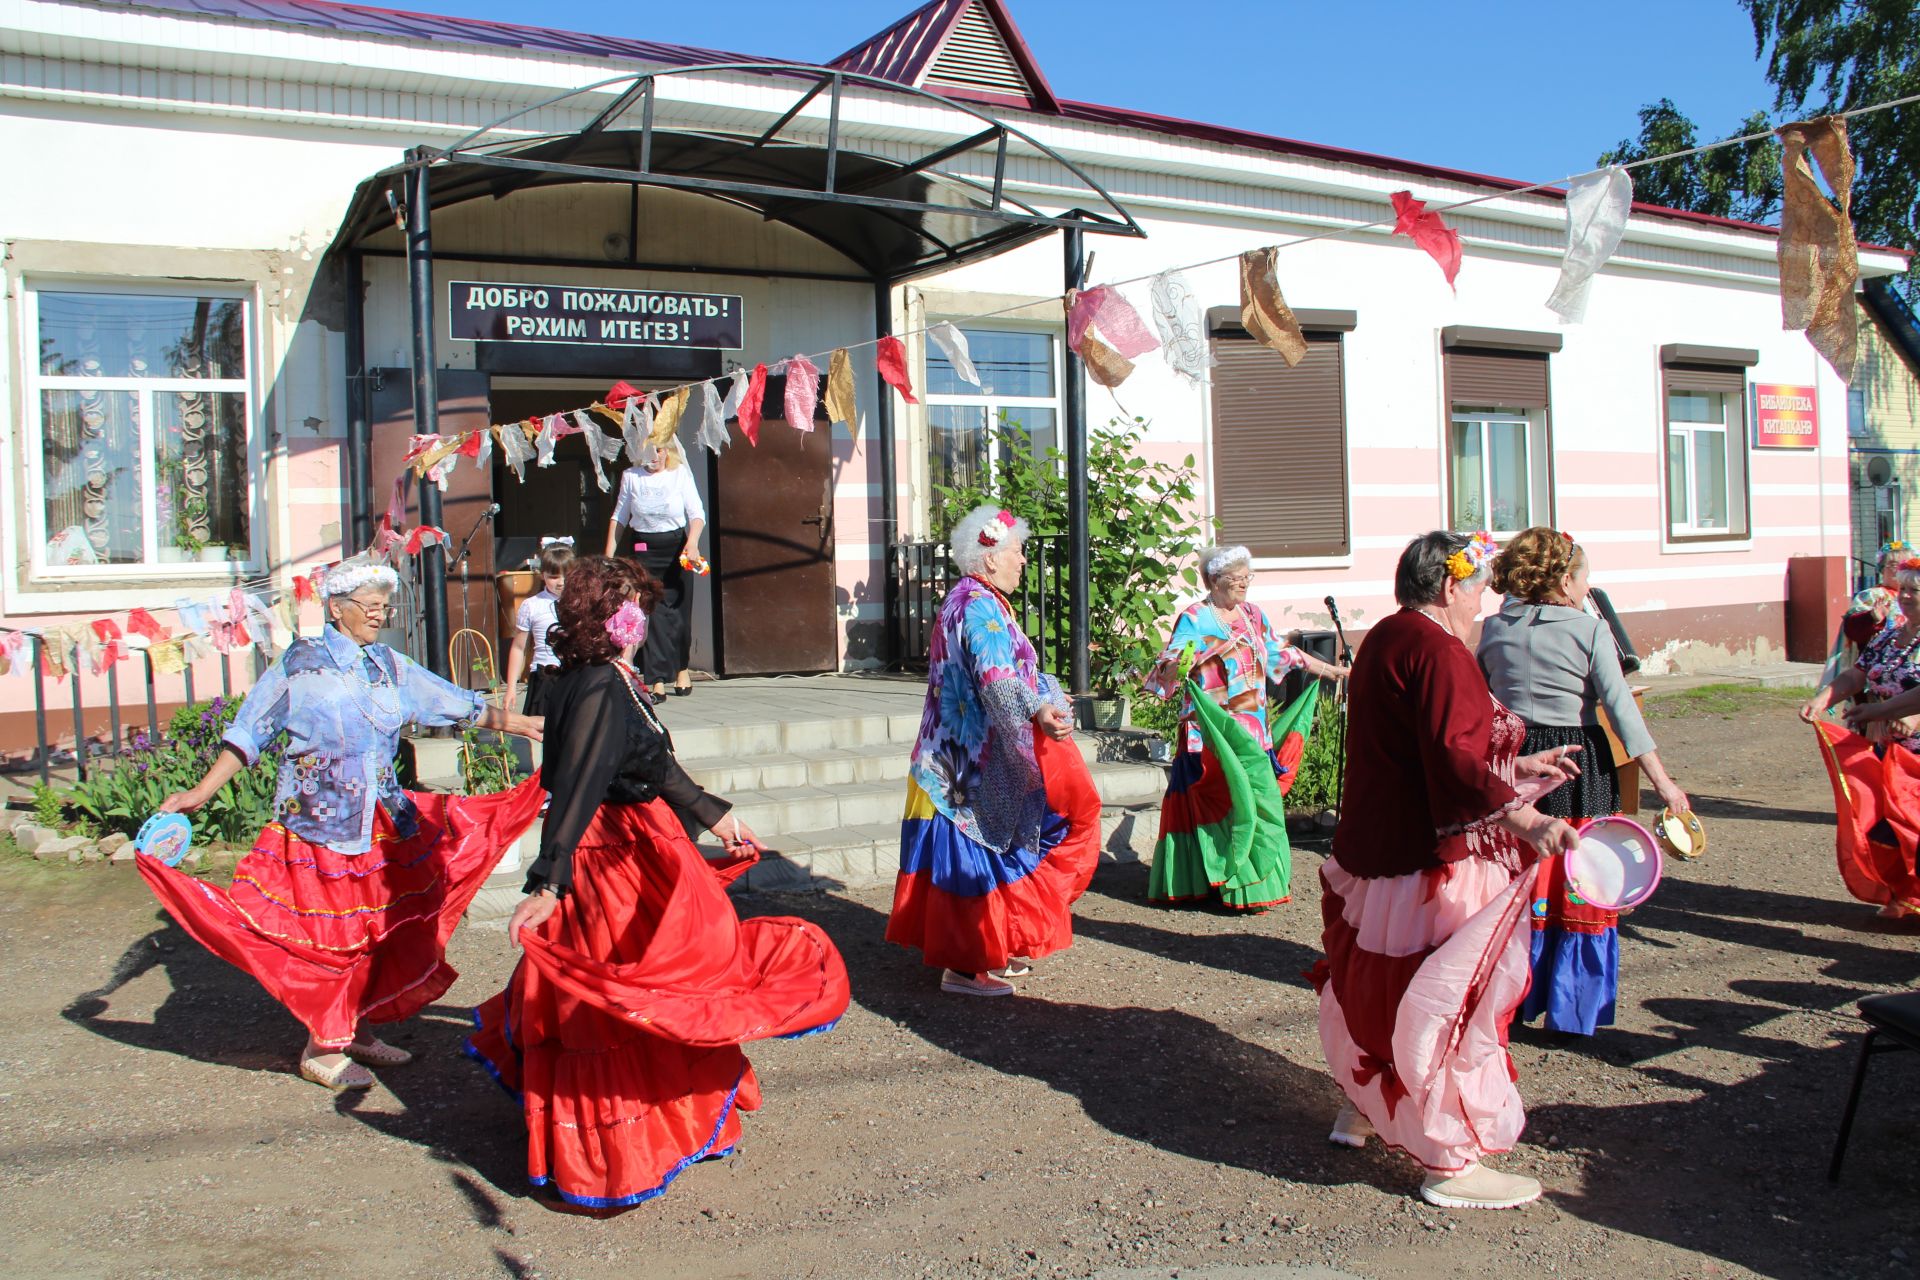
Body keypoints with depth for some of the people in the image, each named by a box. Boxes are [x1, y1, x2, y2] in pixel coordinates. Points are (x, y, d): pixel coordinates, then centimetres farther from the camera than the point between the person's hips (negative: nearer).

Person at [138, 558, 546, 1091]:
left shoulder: (390, 667, 9)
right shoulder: (300, 665, -4)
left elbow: (460, 705, 11)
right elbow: (248, 734, -3)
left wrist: (528, 725, 7)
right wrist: (201, 792, -9)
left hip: (383, 823, 5)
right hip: (319, 823, -5)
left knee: (384, 930, 8)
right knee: (327, 935, 0)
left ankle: (359, 1031, 24)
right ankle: (321, 1049, 14)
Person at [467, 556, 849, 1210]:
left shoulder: (612, 682, 10)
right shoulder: (599, 689, -21)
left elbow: (654, 764, 21)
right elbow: (574, 789, -29)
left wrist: (715, 817, 27)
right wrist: (548, 884, -33)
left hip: (632, 853, 10)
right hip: (620, 862, -10)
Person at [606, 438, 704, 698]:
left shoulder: (681, 474, -1)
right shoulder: (630, 476, 4)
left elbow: (697, 513, -7)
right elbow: (619, 516, 12)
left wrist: (692, 542, -26)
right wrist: (609, 554, 7)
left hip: (675, 549, 0)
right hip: (643, 550, 0)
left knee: (677, 610, 5)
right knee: (655, 612, -7)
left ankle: (681, 668, 28)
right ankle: (658, 681, -7)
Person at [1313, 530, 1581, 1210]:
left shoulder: (1386, 639, 13)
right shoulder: (1437, 651, -19)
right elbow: (1455, 761, -32)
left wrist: (1519, 768, 26)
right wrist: (1522, 816, -42)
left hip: (1374, 849, 10)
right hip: (1431, 867, -10)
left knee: (1382, 988, 23)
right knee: (1449, 1001, 0)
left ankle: (1361, 1108, 39)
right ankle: (1451, 1163, 9)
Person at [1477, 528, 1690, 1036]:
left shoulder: (1495, 629, 3)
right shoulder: (1590, 631, -8)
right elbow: (1621, 708, -12)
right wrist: (1662, 780, -10)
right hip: (1579, 764, -3)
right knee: (1579, 889, 6)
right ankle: (1573, 1009, 11)